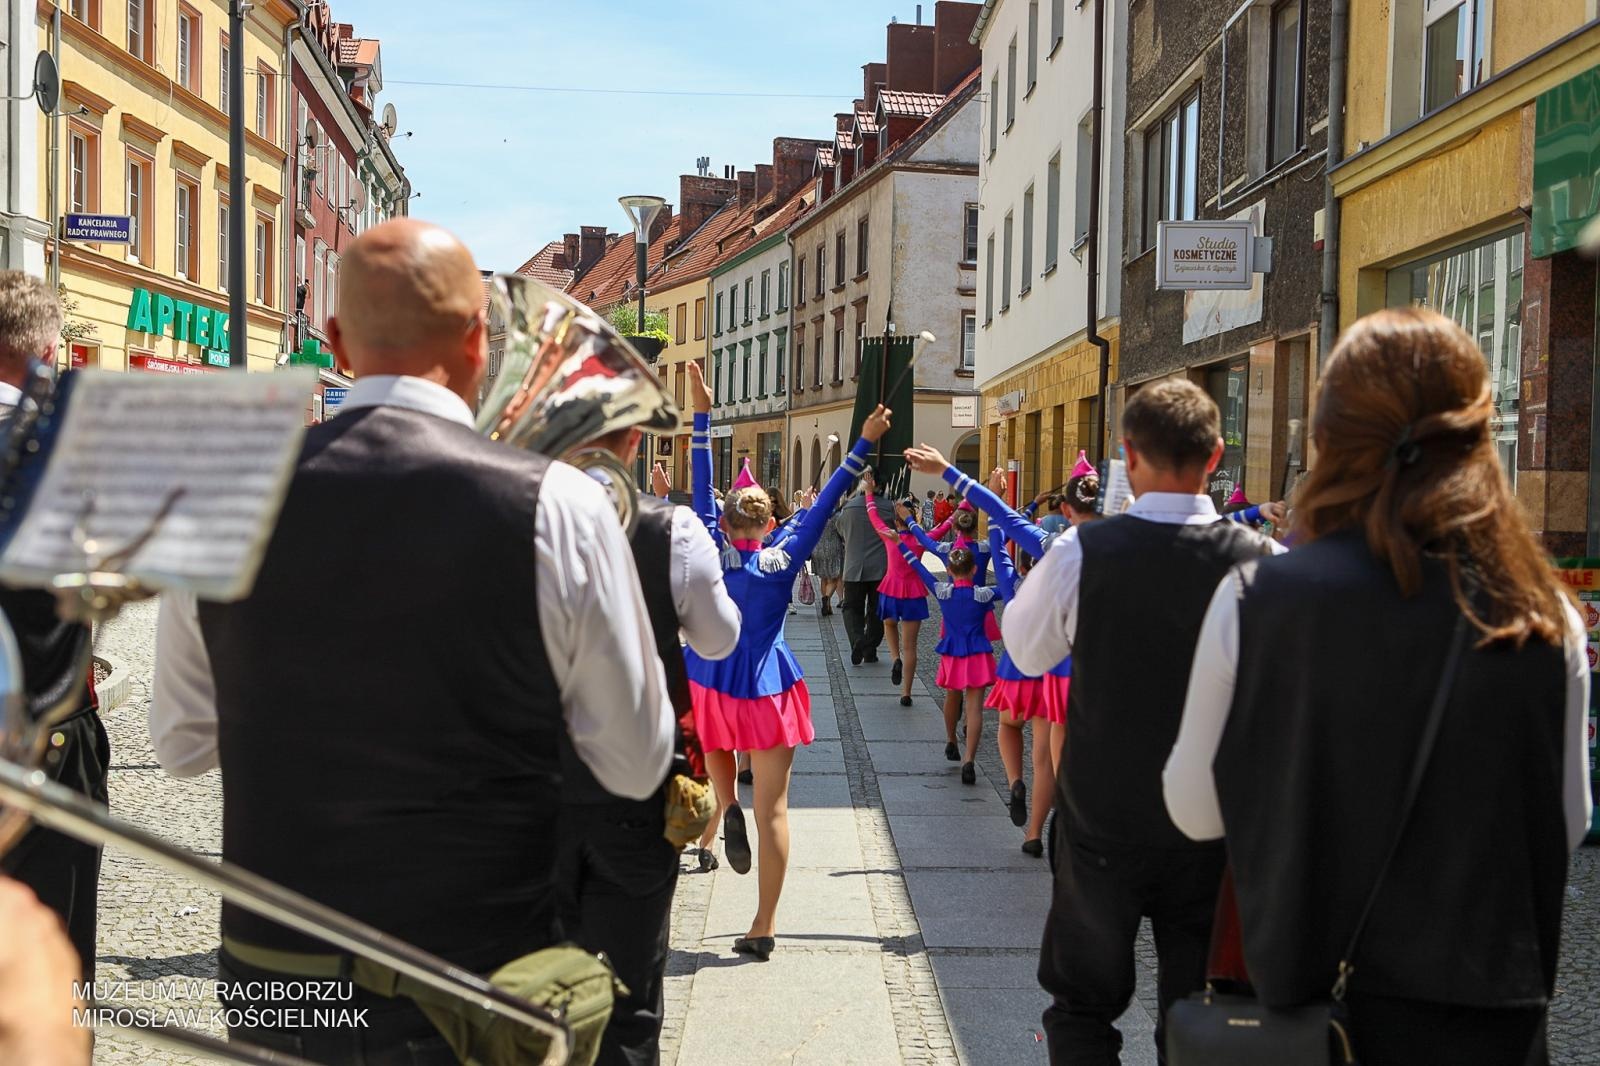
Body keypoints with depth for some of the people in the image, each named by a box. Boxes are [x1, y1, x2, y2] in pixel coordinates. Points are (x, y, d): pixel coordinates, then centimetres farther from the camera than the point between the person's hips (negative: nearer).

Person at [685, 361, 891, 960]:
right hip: (769, 690, -1)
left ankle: (727, 807, 8)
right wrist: (863, 445, -3)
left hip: (710, 683, 2)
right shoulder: (784, 562, -8)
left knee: (716, 739, 37)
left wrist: (702, 415, 0)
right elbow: (825, 504, -6)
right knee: (773, 811, 3)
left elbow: (701, 491, -1)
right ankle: (763, 928, 4)